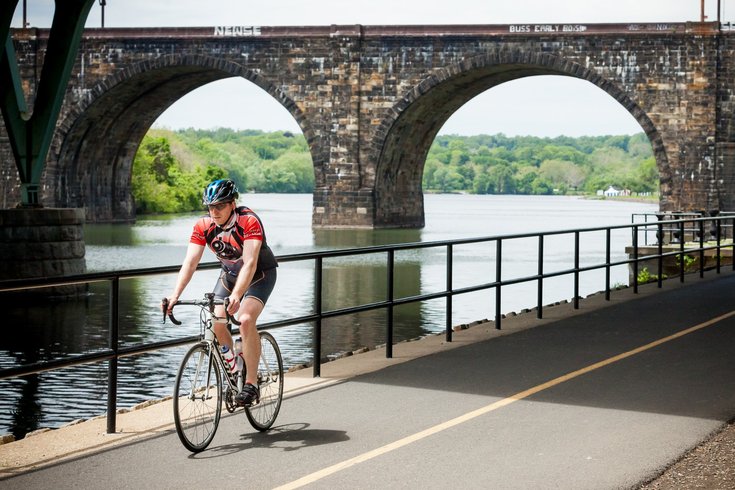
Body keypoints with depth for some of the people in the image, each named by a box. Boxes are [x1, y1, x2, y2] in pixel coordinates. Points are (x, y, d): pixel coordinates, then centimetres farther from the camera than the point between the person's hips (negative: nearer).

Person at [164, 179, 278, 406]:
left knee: (245, 320, -27)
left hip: (260, 275, -5)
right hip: (229, 274, 5)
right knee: (216, 321, -12)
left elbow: (250, 263, -40)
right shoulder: (203, 226, -18)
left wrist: (236, 296, -54)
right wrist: (175, 295, -37)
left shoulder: (249, 221, -31)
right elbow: (190, 262, -23)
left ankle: (251, 384, -21)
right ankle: (233, 368, 17)